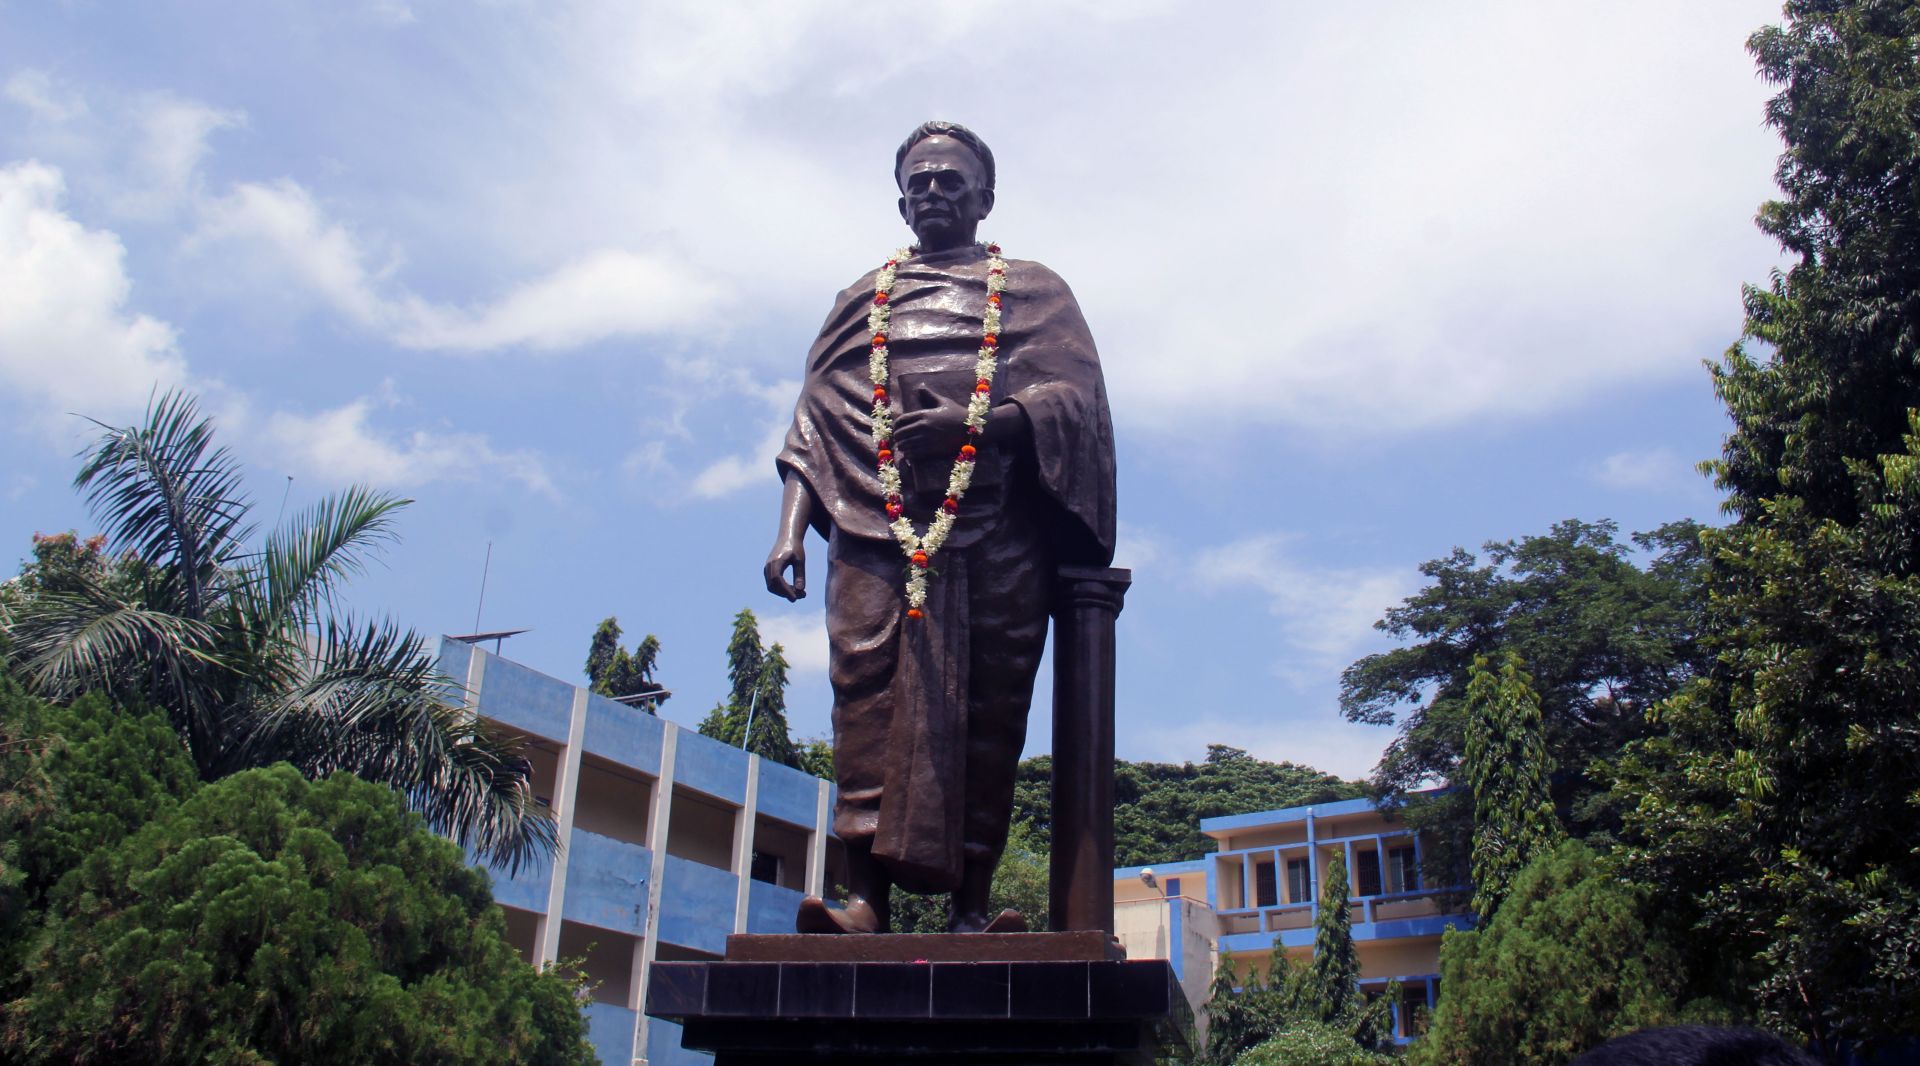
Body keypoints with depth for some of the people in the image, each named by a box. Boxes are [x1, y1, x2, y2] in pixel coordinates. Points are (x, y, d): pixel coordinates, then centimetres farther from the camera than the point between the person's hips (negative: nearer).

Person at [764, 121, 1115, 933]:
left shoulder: (1033, 290, 21)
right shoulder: (862, 300, 27)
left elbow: (1073, 398, 4)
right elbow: (813, 425, 18)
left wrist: (973, 424, -14)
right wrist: (791, 530, 3)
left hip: (995, 528, -1)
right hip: (876, 522, 1)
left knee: (987, 705, -8)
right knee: (866, 685, -14)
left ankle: (970, 904, -7)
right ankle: (863, 897, -18)